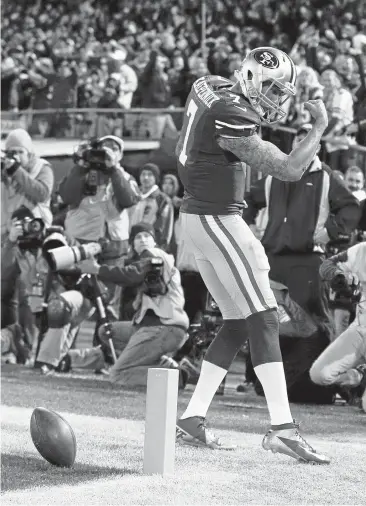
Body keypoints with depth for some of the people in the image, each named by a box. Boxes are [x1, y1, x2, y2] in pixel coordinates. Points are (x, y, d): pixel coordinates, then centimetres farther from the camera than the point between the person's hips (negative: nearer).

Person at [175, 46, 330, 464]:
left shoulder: (210, 85, 5)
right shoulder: (232, 116, -21)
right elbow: (289, 170, -20)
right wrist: (319, 128, -8)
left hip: (196, 217, 10)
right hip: (218, 222, -10)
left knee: (237, 323, 13)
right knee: (263, 320, -11)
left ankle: (192, 418, 12)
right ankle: (282, 427, -17)